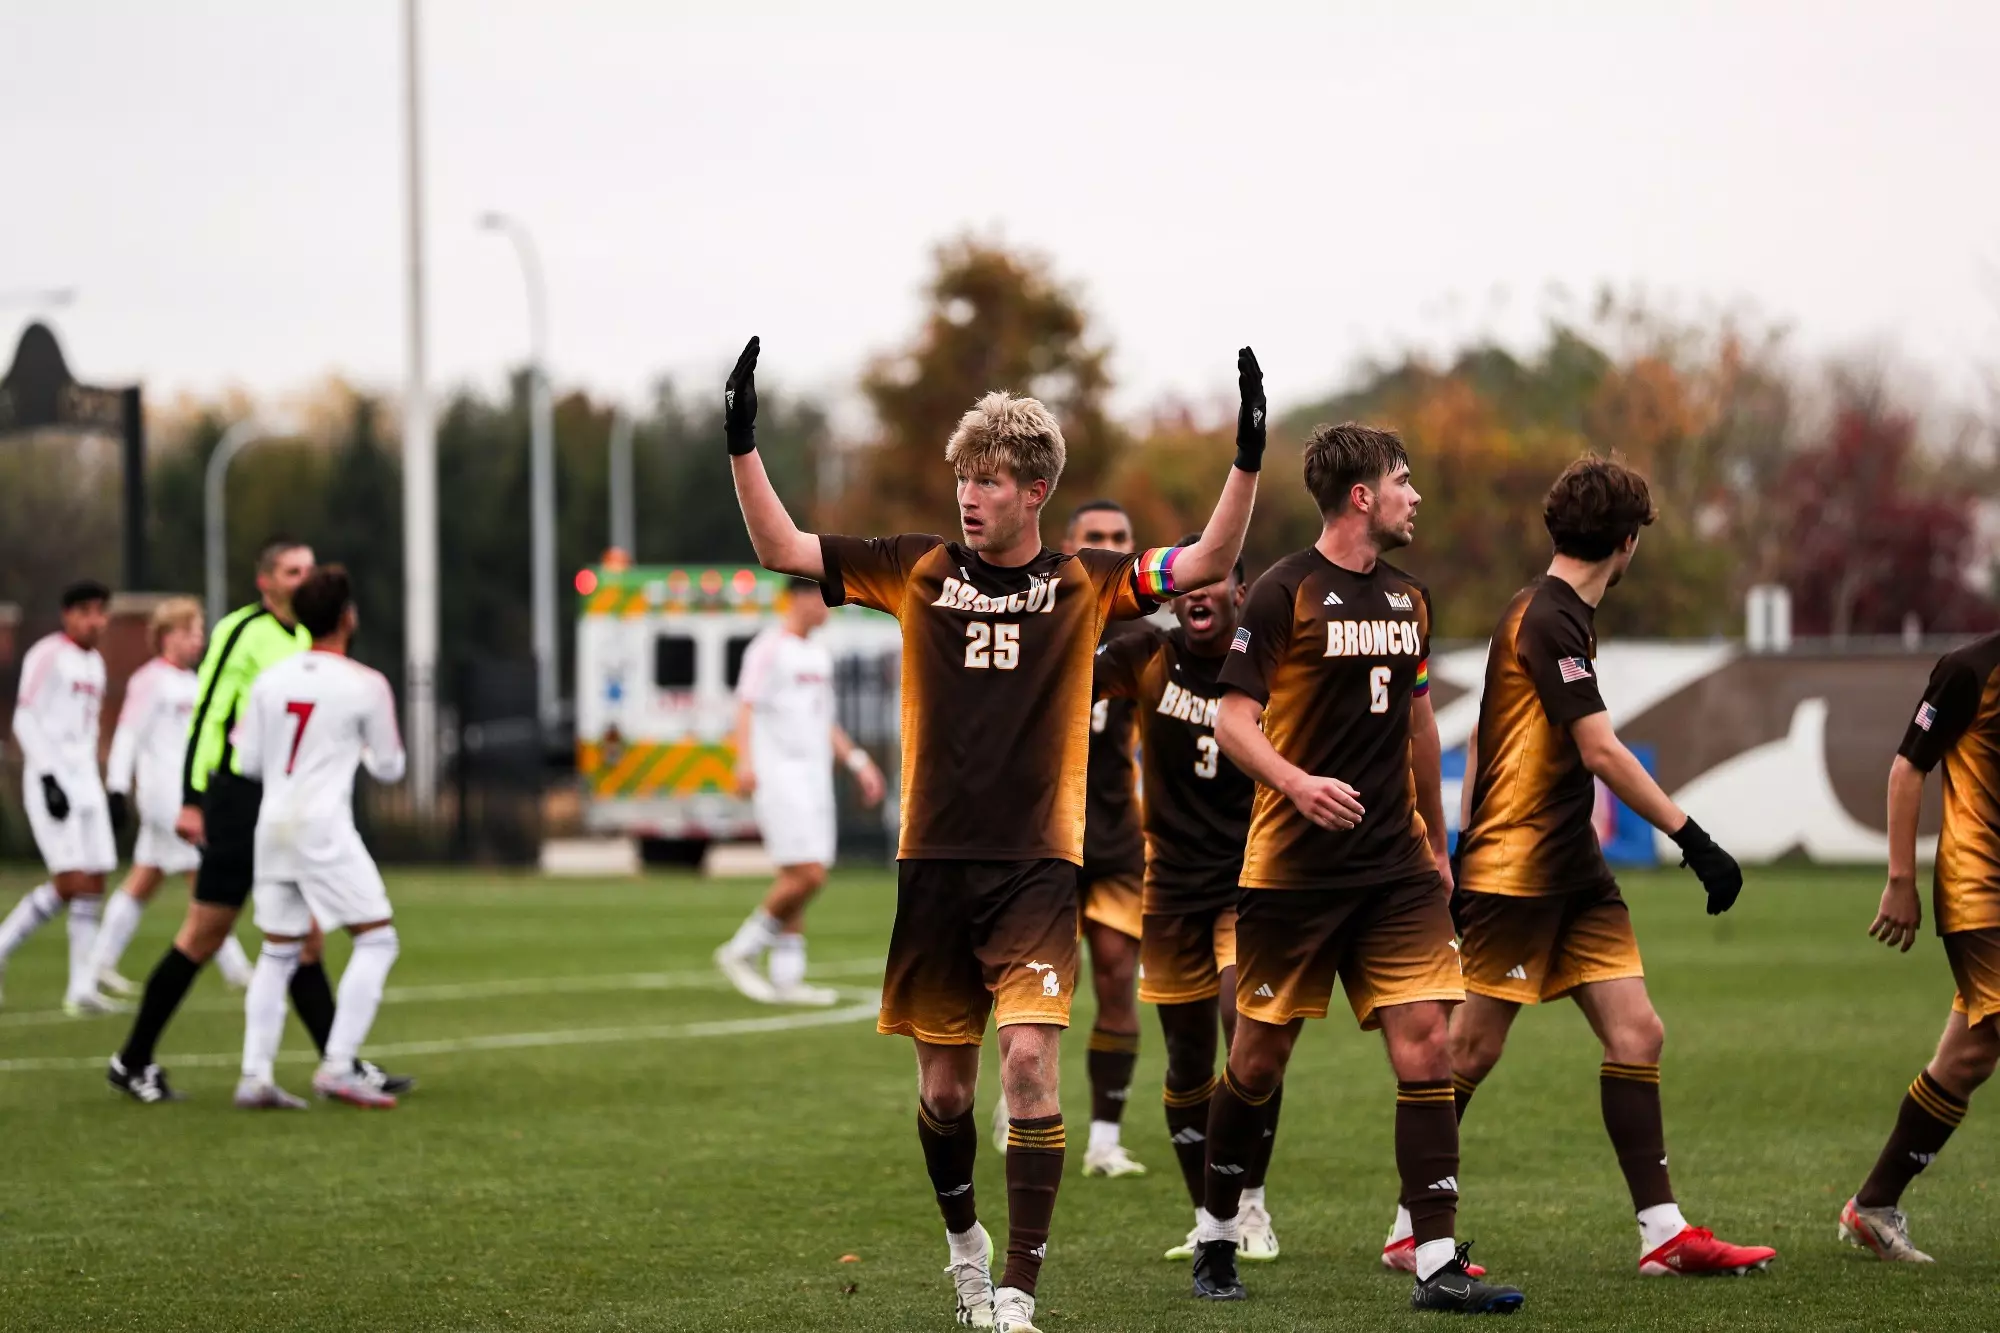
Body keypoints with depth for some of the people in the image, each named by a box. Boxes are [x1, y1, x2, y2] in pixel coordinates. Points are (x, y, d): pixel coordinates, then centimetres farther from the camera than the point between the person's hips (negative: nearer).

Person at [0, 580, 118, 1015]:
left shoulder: (95, 664, 17)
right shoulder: (48, 656, -8)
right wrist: (48, 778, -19)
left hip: (84, 779, 8)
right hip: (51, 778, -8)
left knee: (93, 885, 1)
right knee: (72, 881, -14)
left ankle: (83, 988, 3)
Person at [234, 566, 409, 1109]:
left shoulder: (271, 678, 7)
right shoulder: (365, 685, -5)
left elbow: (248, 762, 10)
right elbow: (389, 768, 4)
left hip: (273, 825, 6)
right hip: (324, 827, -6)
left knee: (278, 952, 13)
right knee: (377, 939, 1)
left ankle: (255, 1076, 5)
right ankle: (338, 1068, -10)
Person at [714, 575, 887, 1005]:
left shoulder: (819, 655, 20)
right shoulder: (768, 649, -6)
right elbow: (746, 707, -16)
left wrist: (857, 761, 21)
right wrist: (745, 761, -30)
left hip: (815, 776, 8)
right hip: (779, 776, -8)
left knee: (801, 880, 5)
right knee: (807, 876, -15)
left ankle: (786, 978, 7)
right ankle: (741, 951, -4)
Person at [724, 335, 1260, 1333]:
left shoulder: (1084, 584, 2)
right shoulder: (917, 571, 4)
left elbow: (1208, 563, -4)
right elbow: (781, 548, 3)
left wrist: (1249, 456, -15)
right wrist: (743, 443, -7)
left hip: (1036, 866, -2)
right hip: (933, 864, 2)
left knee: (1029, 1061, -16)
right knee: (943, 1086, 9)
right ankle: (965, 1240, 36)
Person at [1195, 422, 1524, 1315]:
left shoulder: (1407, 597, 13)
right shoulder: (1284, 593, -7)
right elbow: (1233, 719, -11)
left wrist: (1435, 841, 25)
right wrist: (1296, 783, -28)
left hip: (1396, 869, 5)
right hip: (1293, 868, -5)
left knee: (1424, 1046, -7)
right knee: (1260, 1059, 4)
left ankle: (1437, 1265, -8)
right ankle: (1216, 1237, 24)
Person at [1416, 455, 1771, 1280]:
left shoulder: (1553, 614, 14)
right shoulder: (1550, 619, -16)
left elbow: (1482, 734, 22)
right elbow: (1600, 752, -23)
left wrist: (1467, 837, 26)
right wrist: (1694, 840, -24)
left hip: (1573, 871, 9)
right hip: (1516, 870, -9)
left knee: (1636, 1034, 0)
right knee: (1474, 1049, -2)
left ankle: (1663, 1232, 0)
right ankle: (1409, 1231, 8)